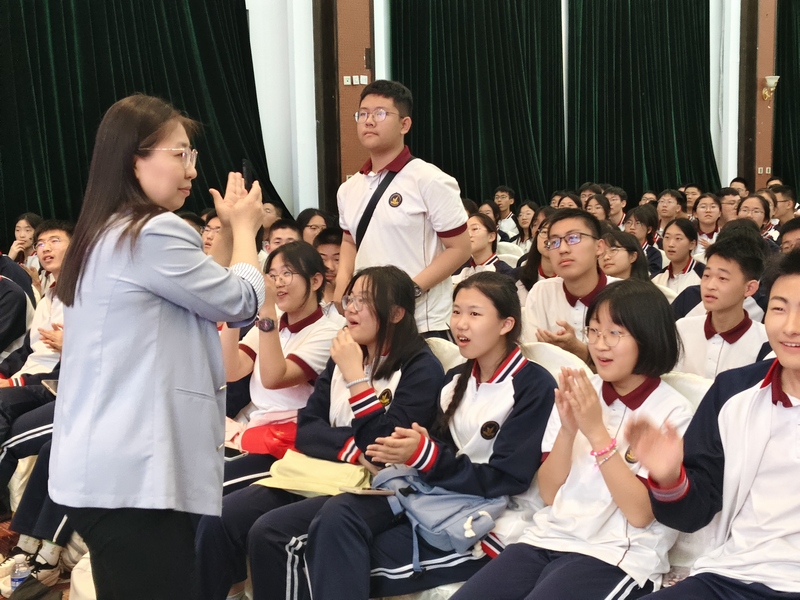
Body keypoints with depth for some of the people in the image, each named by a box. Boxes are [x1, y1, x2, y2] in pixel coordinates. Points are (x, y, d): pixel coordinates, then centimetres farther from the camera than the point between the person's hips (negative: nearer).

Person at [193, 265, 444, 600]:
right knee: (219, 519, -14)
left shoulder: (421, 369, -6)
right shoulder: (343, 358, 14)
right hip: (323, 477, 7)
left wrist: (355, 376, -14)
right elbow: (307, 431, 7)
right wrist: (353, 452, -12)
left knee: (270, 533, -27)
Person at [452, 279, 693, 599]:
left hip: (618, 556, -4)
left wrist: (596, 431, -18)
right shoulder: (578, 391, 7)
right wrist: (567, 430, -12)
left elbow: (640, 513, -13)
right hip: (550, 538, 4)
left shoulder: (672, 411, -6)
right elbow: (549, 494, 4)